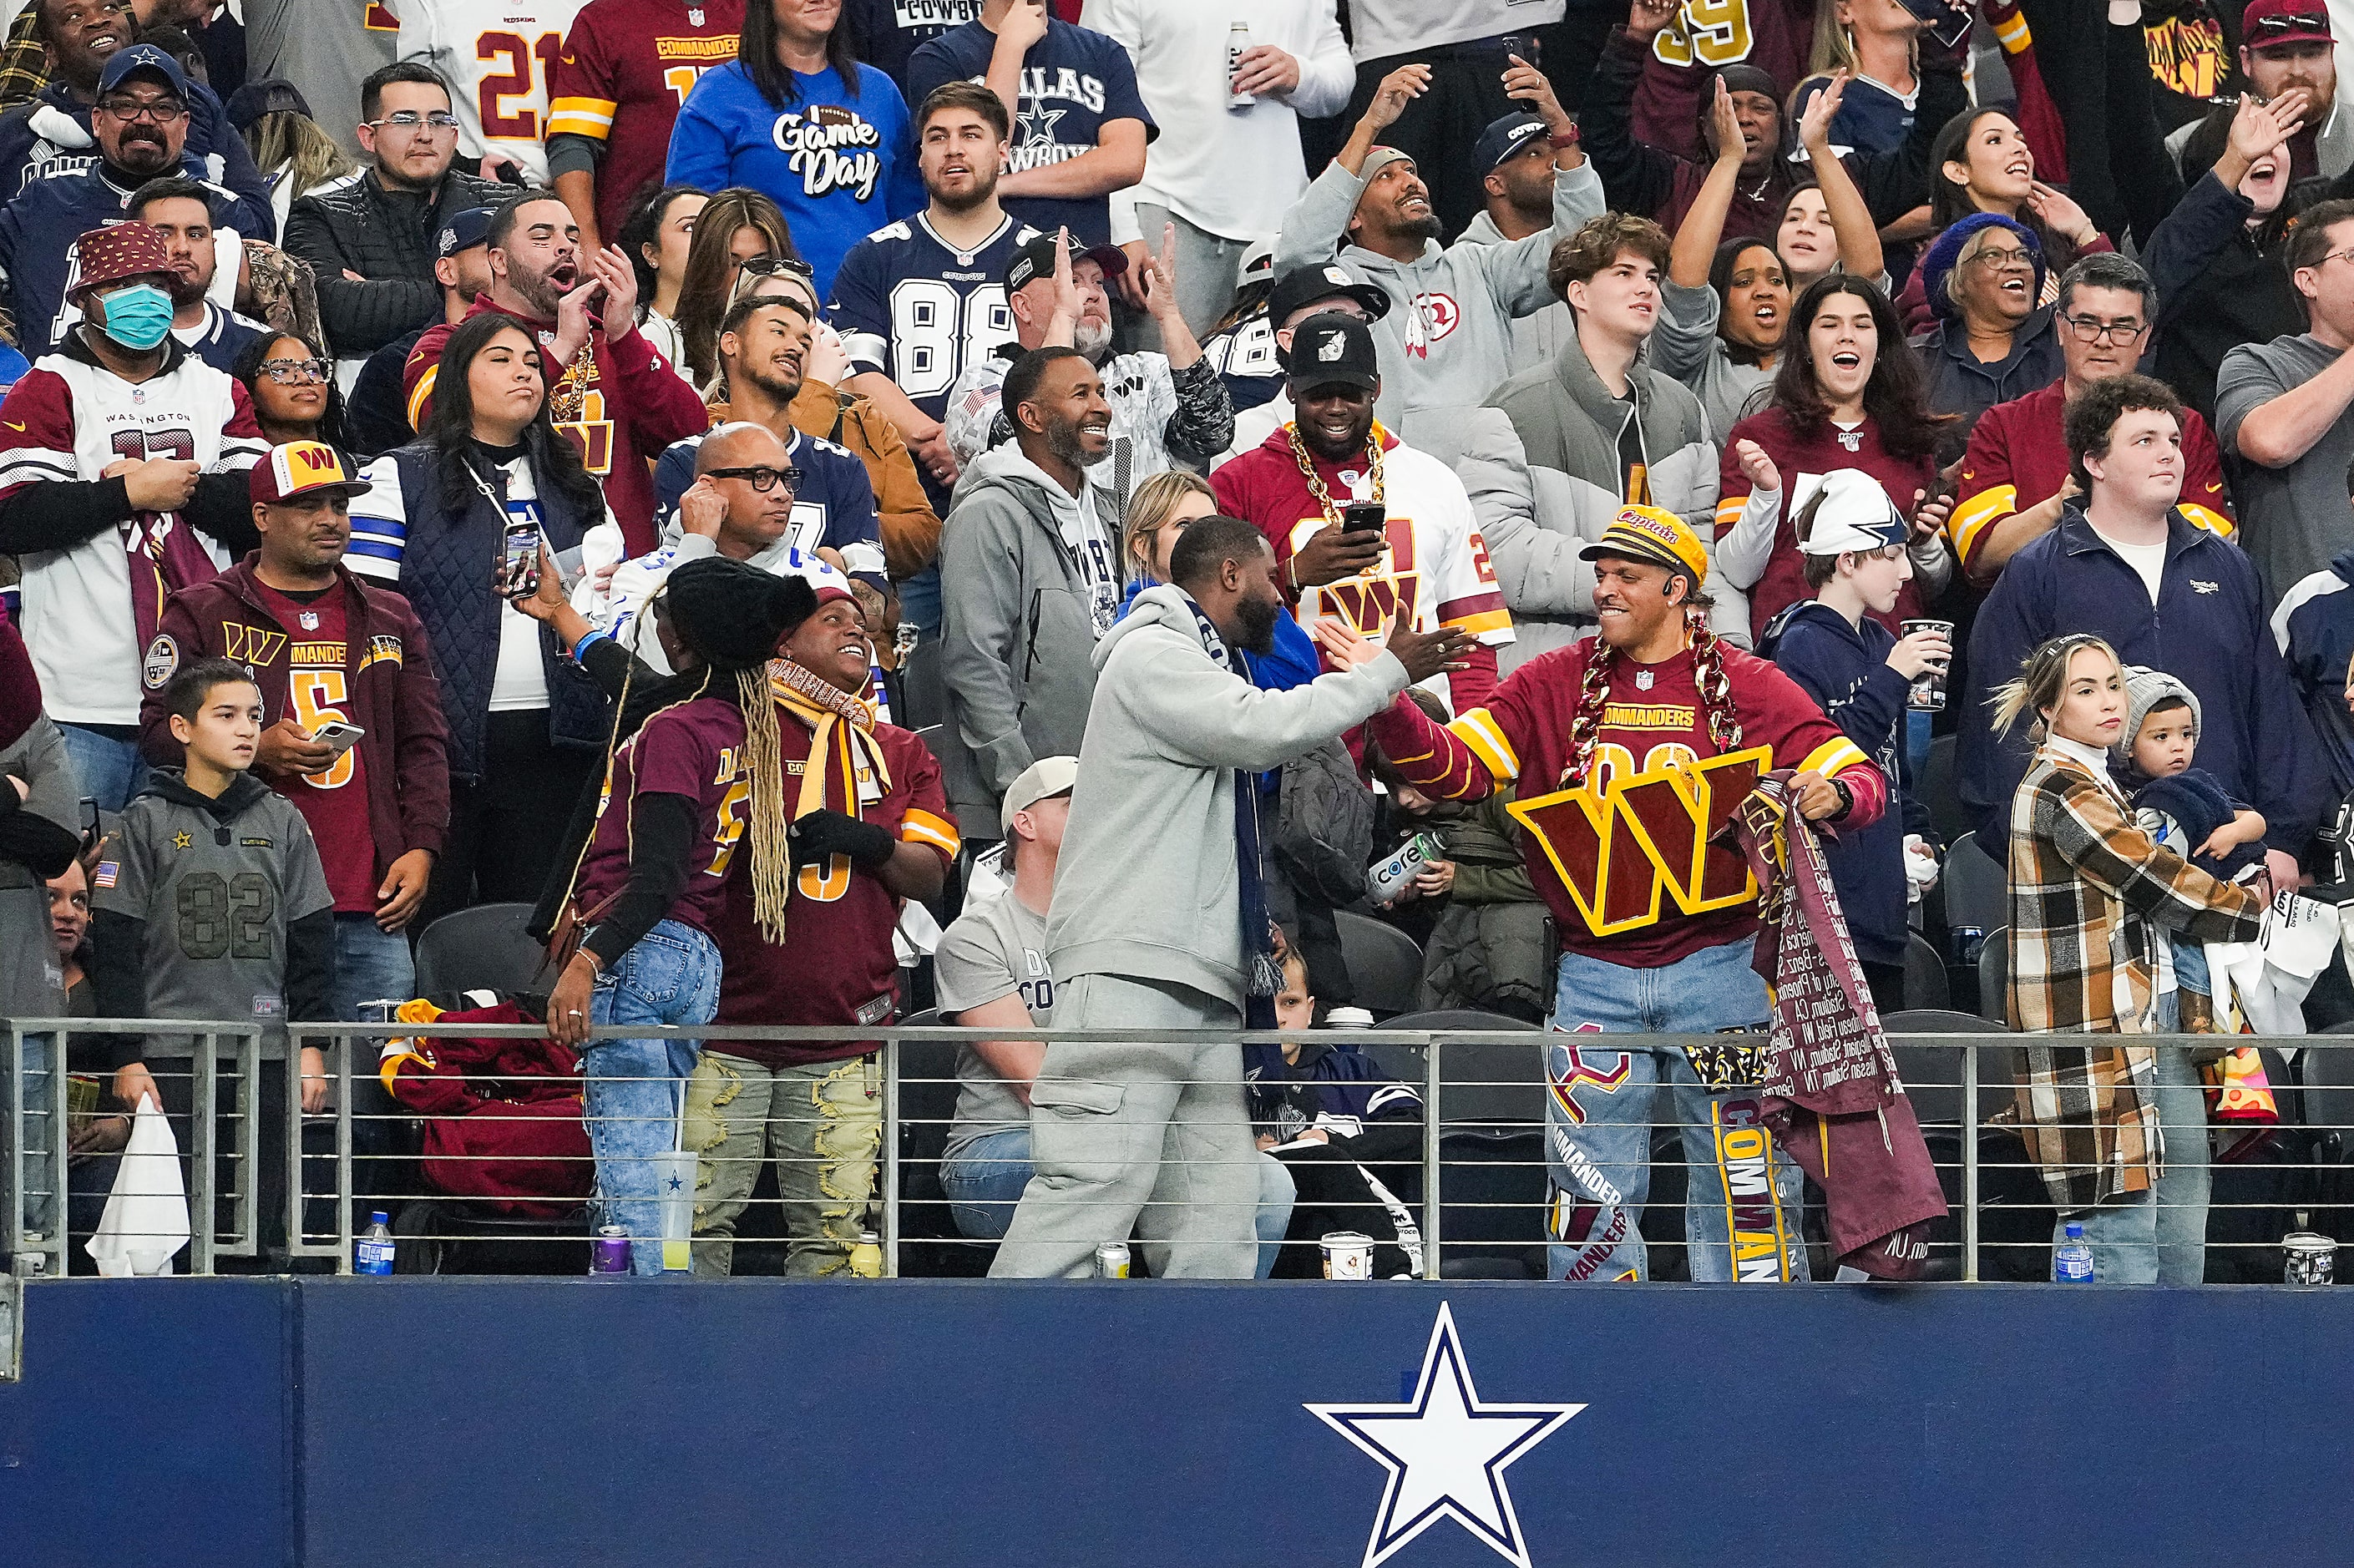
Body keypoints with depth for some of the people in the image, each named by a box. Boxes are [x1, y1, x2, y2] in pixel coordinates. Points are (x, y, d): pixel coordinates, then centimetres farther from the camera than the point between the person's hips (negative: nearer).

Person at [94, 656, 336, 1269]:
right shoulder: (148, 823, 2)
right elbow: (117, 948, 0)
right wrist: (127, 1058, -6)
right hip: (172, 1054, -3)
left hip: (265, 1055, 3)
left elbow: (311, 942, 12)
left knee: (264, 1229, 2)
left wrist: (312, 1047, 5)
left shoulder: (282, 822, 10)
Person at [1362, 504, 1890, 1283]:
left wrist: (1835, 794, -23)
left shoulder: (1749, 688, 1)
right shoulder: (1553, 685, 6)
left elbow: (1861, 779, 1)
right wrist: (1387, 704, -19)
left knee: (1745, 1180, 2)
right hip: (1595, 977, 2)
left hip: (1719, 968, -2)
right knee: (1590, 1189, 3)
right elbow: (1455, 766, -2)